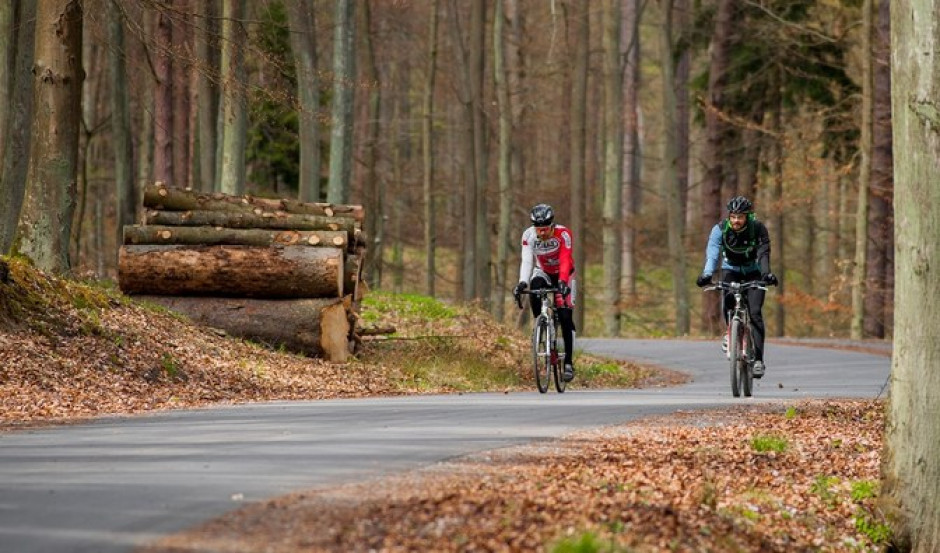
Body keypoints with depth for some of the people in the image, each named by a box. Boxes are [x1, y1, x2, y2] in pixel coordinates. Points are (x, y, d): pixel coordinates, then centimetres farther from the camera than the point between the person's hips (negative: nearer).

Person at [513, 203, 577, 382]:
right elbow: (527, 261, -31)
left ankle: (568, 362, -5)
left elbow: (565, 261, -39)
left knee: (565, 317, -12)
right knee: (535, 289, -35)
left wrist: (562, 282, -55)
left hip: (564, 274, -2)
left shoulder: (563, 234, -30)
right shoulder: (529, 235, -24)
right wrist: (522, 283, -48)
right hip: (543, 272, 2)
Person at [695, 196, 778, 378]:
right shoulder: (720, 229, -20)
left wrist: (766, 274, -51)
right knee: (728, 300, -29)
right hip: (731, 270, 1)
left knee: (754, 313, -17)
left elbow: (764, 254, -32)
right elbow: (712, 252, -31)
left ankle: (758, 359, -16)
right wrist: (707, 274, -49)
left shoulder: (758, 229, -22)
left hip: (753, 272, -1)